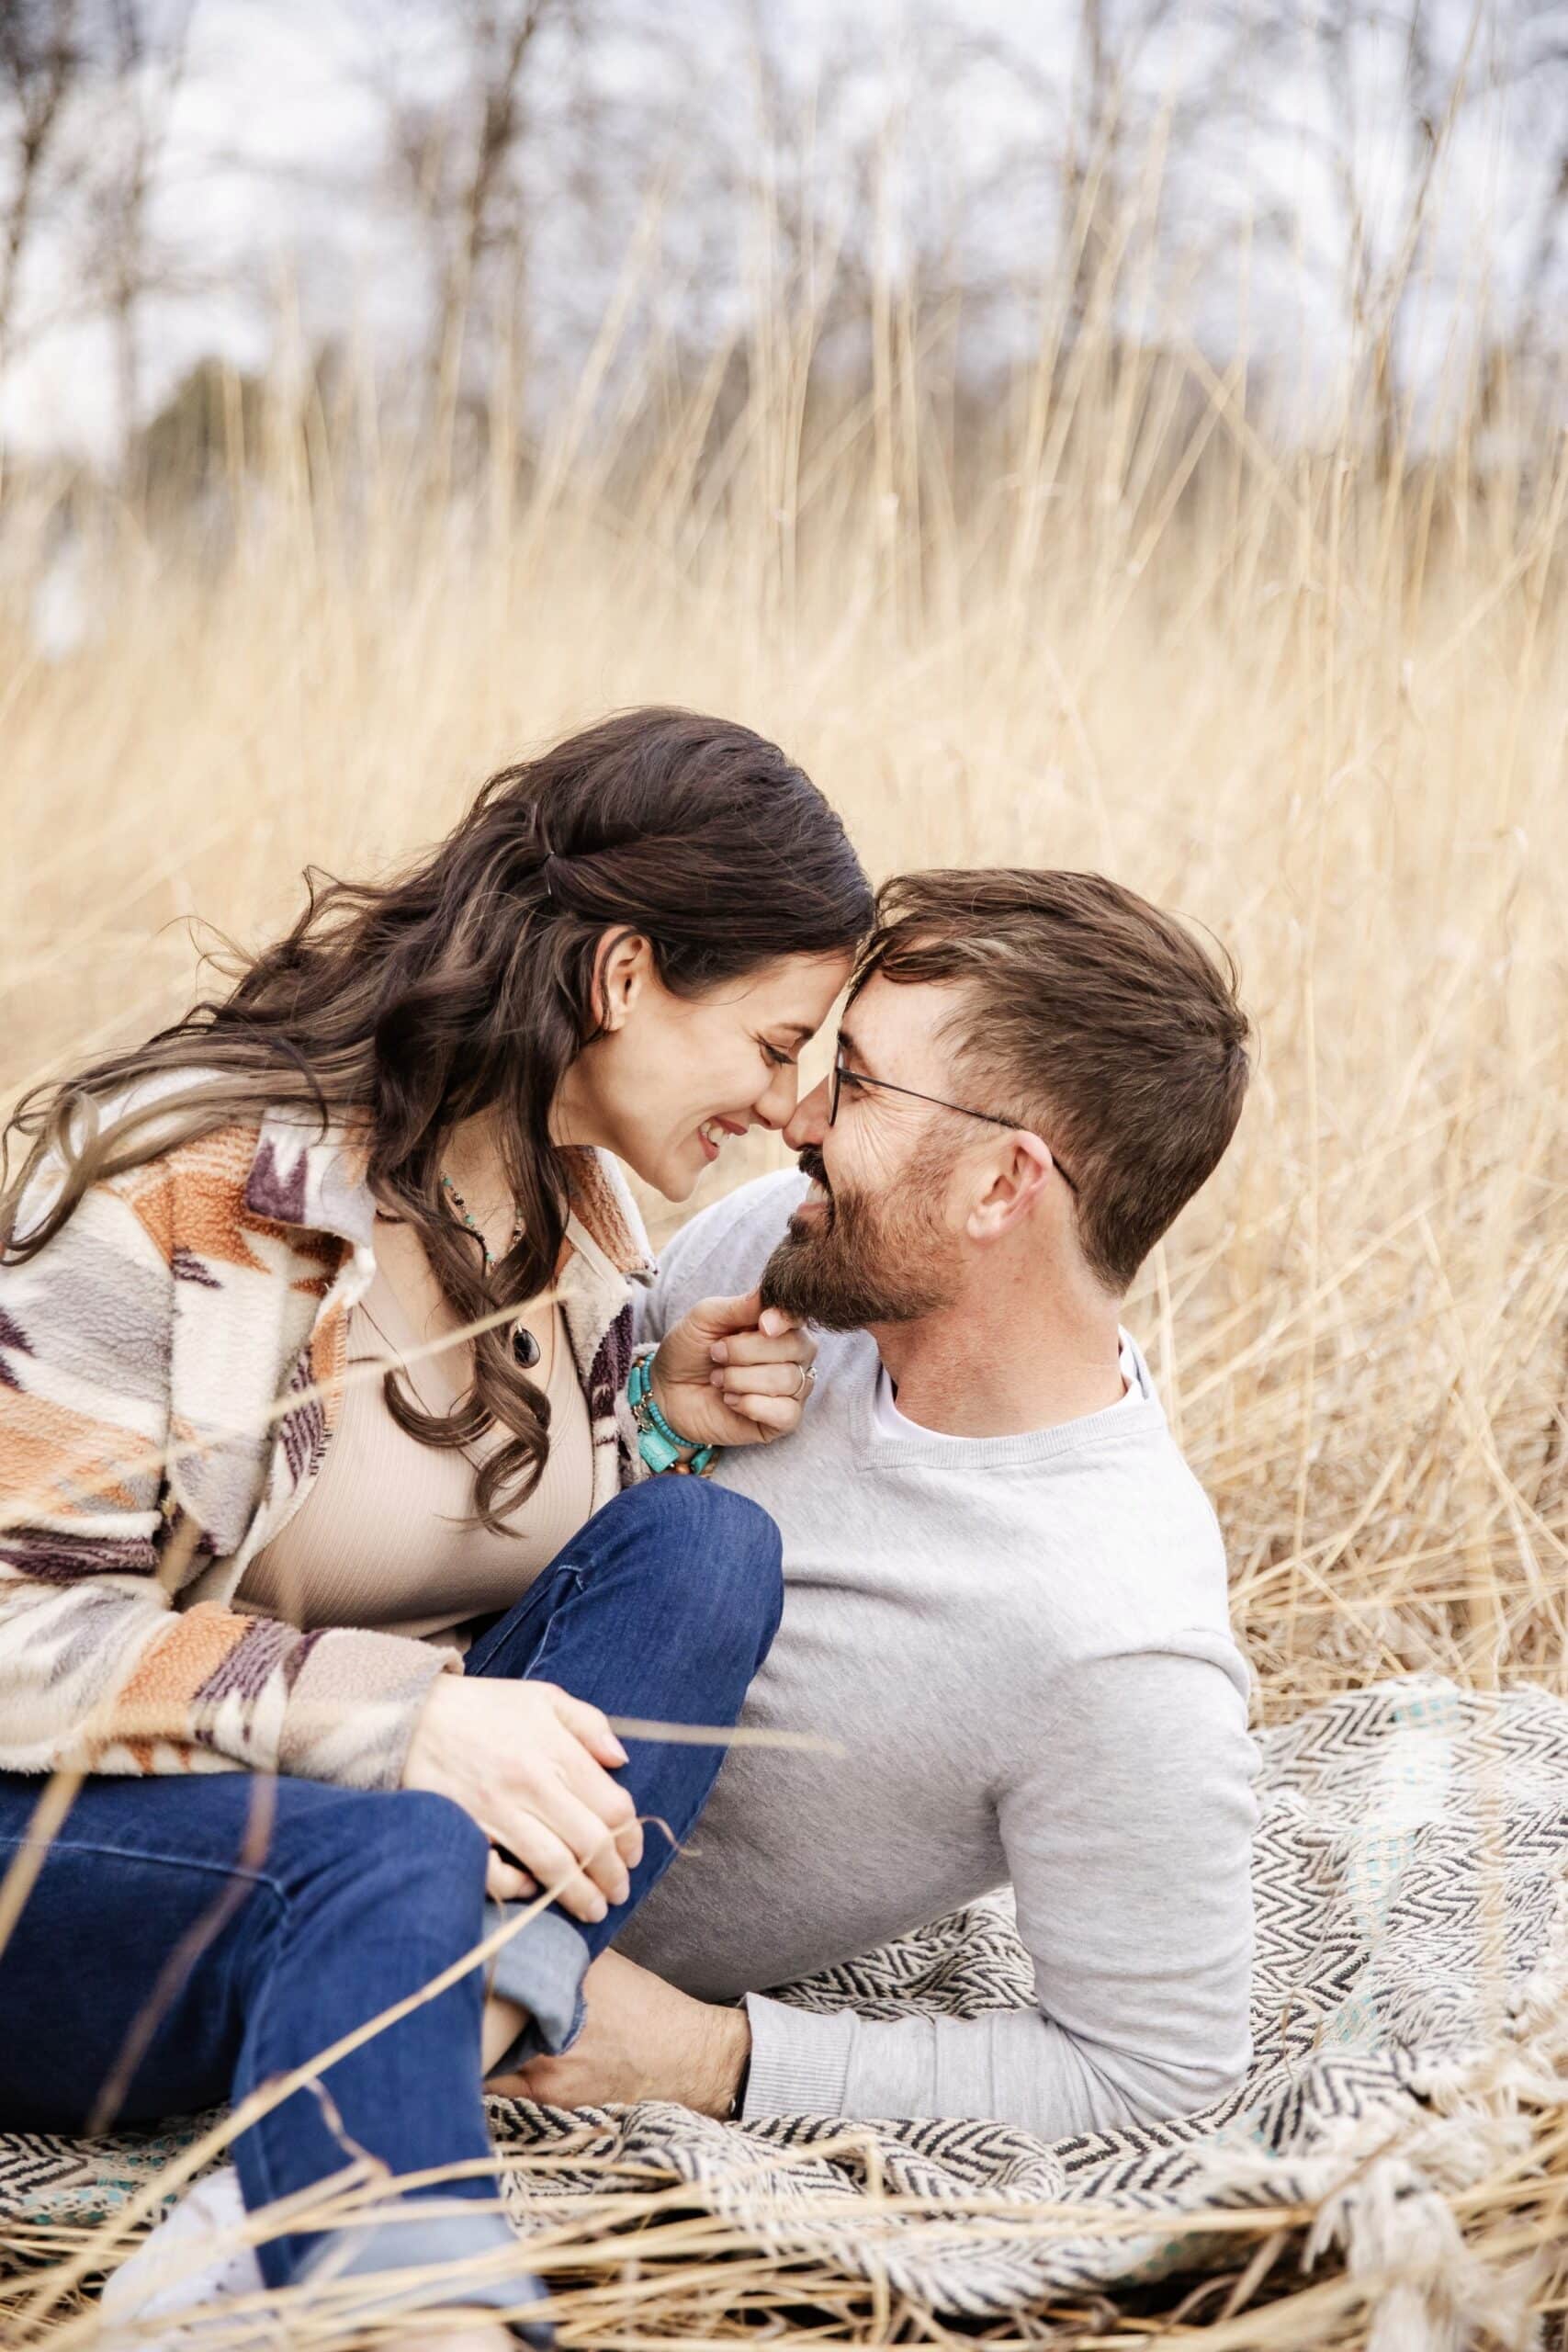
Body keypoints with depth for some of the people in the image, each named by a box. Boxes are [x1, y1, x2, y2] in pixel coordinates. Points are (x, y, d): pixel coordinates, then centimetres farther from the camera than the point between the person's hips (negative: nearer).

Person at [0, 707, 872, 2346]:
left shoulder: (570, 1200, 5)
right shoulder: (198, 1183, -18)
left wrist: (658, 1417, -5)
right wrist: (393, 1717, -30)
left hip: (363, 1800, 7)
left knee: (703, 1545, -18)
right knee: (387, 1859, -39)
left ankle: (477, 2031, -34)